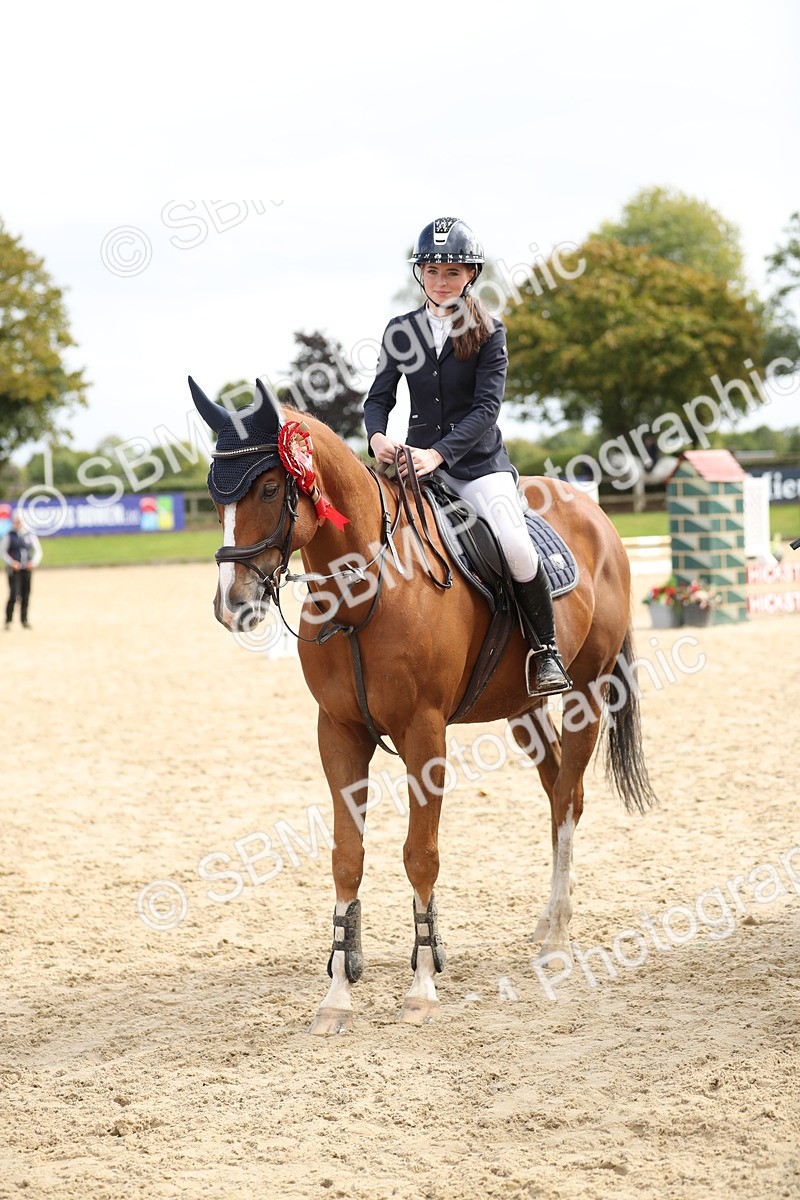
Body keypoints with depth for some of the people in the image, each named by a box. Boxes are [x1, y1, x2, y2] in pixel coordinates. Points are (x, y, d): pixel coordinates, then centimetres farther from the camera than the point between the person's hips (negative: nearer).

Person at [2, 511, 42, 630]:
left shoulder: (30, 536, 7)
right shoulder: (9, 536, -1)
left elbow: (38, 551, 12)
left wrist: (34, 562, -5)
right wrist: (11, 562, -13)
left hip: (27, 569, 3)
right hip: (14, 570, -3)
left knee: (26, 596, 5)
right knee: (14, 595, -11)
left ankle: (24, 621, 15)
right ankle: (8, 621, -3)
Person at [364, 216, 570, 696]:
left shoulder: (488, 331, -2)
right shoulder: (401, 331, 8)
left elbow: (487, 407, -11)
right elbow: (379, 397, 7)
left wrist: (437, 453, -24)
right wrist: (377, 437, -16)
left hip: (479, 459, -4)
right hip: (418, 458, 4)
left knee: (514, 543, -27)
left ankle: (545, 648, -9)